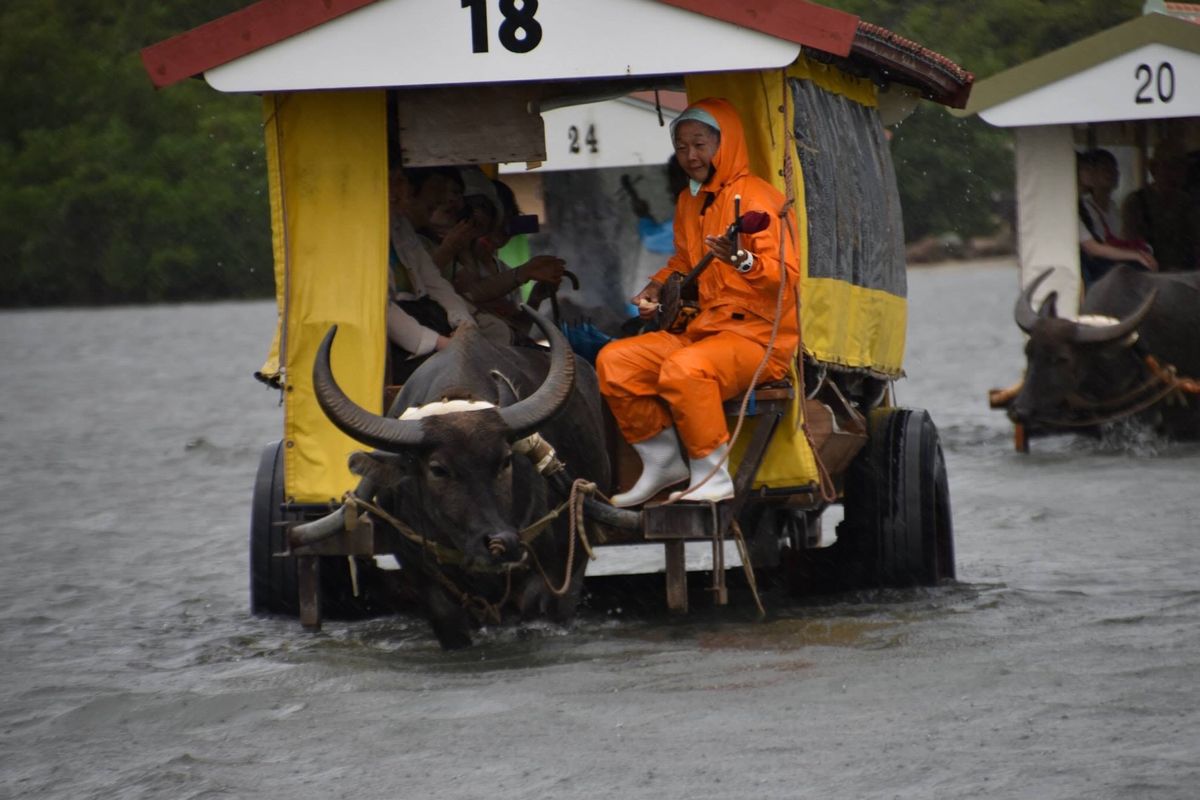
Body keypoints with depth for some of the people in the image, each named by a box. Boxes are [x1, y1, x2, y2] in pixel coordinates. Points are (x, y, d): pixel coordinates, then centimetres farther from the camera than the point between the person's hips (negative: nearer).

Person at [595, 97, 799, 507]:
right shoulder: (689, 201, 14)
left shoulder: (757, 198, -12)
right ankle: (663, 464, 7)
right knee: (613, 362, -5)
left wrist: (742, 261, -40)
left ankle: (713, 478, -22)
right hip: (703, 328, 9)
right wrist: (657, 287, 11)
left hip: (758, 334, -9)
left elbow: (788, 273, -22)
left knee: (684, 369, -36)